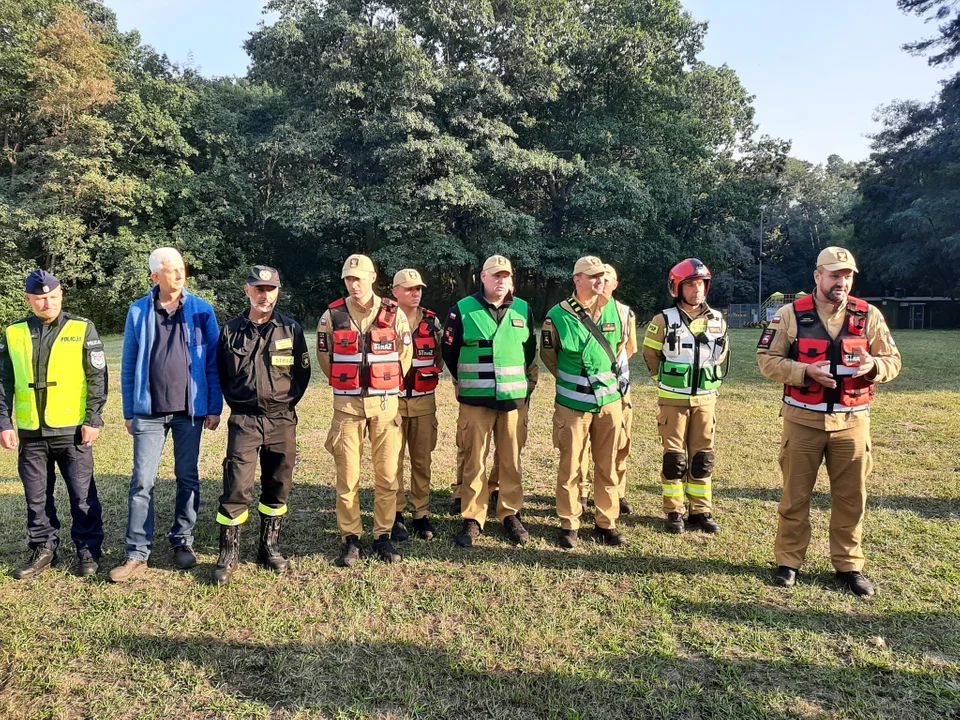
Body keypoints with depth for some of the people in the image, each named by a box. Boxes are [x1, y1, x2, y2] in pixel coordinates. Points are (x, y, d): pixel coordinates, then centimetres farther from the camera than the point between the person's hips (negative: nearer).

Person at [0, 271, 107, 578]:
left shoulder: (82, 329, -2)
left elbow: (97, 378, -3)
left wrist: (94, 420, -7)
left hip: (73, 430, -3)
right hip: (31, 433, 3)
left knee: (82, 495, 4)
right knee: (37, 497, 12)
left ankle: (88, 550, 18)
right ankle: (43, 550, 27)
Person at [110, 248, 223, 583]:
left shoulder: (201, 310, 0)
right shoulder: (138, 312, 2)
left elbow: (214, 363, 1)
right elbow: (128, 366, 6)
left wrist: (214, 408, -3)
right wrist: (129, 412, 4)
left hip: (191, 411, 0)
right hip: (149, 412, 0)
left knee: (188, 479, 9)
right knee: (142, 482, 0)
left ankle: (183, 542, 24)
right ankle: (137, 553, 9)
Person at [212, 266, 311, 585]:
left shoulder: (291, 329, 2)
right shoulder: (231, 330, 4)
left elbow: (303, 371, 8)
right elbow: (221, 373, 13)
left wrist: (287, 402, 3)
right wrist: (236, 403, 7)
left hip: (282, 420, 1)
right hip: (244, 420, -1)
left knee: (277, 487, 9)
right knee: (237, 487, -7)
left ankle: (269, 547, 25)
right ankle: (228, 554, 7)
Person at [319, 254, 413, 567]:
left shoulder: (394, 314, 1)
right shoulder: (332, 315, 1)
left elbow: (405, 355, 11)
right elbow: (324, 356, 12)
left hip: (385, 403, 0)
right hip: (347, 405, 0)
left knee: (387, 474, 4)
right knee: (347, 475, 3)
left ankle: (382, 536, 18)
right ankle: (350, 538, 16)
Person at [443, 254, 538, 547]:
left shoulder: (523, 310, 6)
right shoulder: (462, 310, -3)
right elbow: (449, 351, 6)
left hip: (514, 400, 2)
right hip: (474, 401, -2)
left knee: (511, 461, 9)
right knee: (474, 462, 3)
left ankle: (511, 515, 23)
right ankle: (473, 520, 14)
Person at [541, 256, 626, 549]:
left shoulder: (615, 310, 2)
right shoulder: (558, 315, -9)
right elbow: (548, 354, 5)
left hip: (610, 400, 3)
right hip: (573, 403, -3)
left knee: (607, 466, 10)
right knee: (570, 467, 4)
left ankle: (606, 524, 23)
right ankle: (569, 524, 17)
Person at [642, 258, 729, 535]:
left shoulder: (717, 320, 3)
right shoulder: (664, 320, -8)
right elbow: (650, 354, 3)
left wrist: (712, 383, 13)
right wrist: (666, 380, 5)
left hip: (705, 400, 3)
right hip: (673, 400, -3)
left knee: (703, 458, 8)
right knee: (674, 458, 2)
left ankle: (701, 511, 19)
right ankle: (674, 513, 12)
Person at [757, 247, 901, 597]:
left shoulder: (869, 315, 3)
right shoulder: (790, 314, -4)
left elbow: (892, 360, 6)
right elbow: (767, 360, -4)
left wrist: (873, 366, -17)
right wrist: (806, 372, -19)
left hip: (852, 421, 2)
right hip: (803, 420, -2)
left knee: (851, 497, 10)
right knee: (795, 495, 8)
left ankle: (849, 565, 27)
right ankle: (789, 562, 22)